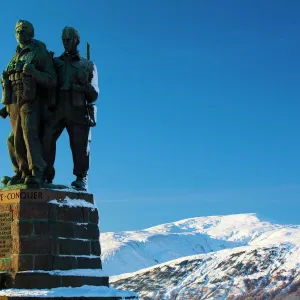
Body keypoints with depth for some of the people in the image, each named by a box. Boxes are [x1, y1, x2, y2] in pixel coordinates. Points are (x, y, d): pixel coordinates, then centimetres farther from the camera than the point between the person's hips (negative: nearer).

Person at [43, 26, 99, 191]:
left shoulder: (88, 65, 17)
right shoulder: (55, 62, 21)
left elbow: (93, 96, 9)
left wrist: (87, 85, -11)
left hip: (77, 111, -1)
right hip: (57, 109, 1)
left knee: (80, 144, -7)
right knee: (46, 139, -17)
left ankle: (81, 179, 0)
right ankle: (45, 176, -12)